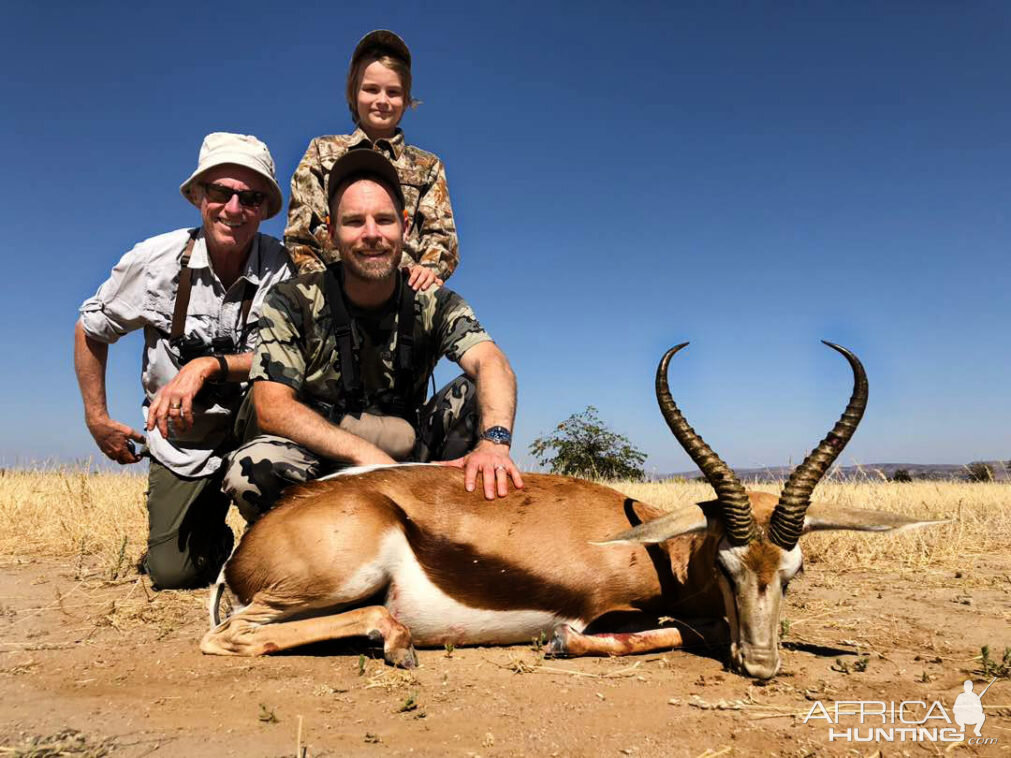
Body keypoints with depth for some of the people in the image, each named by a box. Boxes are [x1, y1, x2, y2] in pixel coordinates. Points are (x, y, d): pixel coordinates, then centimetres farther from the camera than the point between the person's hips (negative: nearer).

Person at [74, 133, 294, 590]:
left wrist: (210, 366, -31)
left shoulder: (285, 268, -15)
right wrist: (97, 418, 5)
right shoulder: (156, 259, -10)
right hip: (181, 440, 1)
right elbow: (90, 331, 5)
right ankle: (214, 535, 32)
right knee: (173, 573, -5)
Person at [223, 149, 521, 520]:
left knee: (475, 393, -19)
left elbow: (491, 363, -24)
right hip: (320, 457, -1)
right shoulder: (292, 302, -10)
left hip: (405, 454, 2)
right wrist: (366, 454, -31)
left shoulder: (433, 303, -6)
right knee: (251, 468, -34)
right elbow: (272, 407, -18)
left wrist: (493, 441, -46)